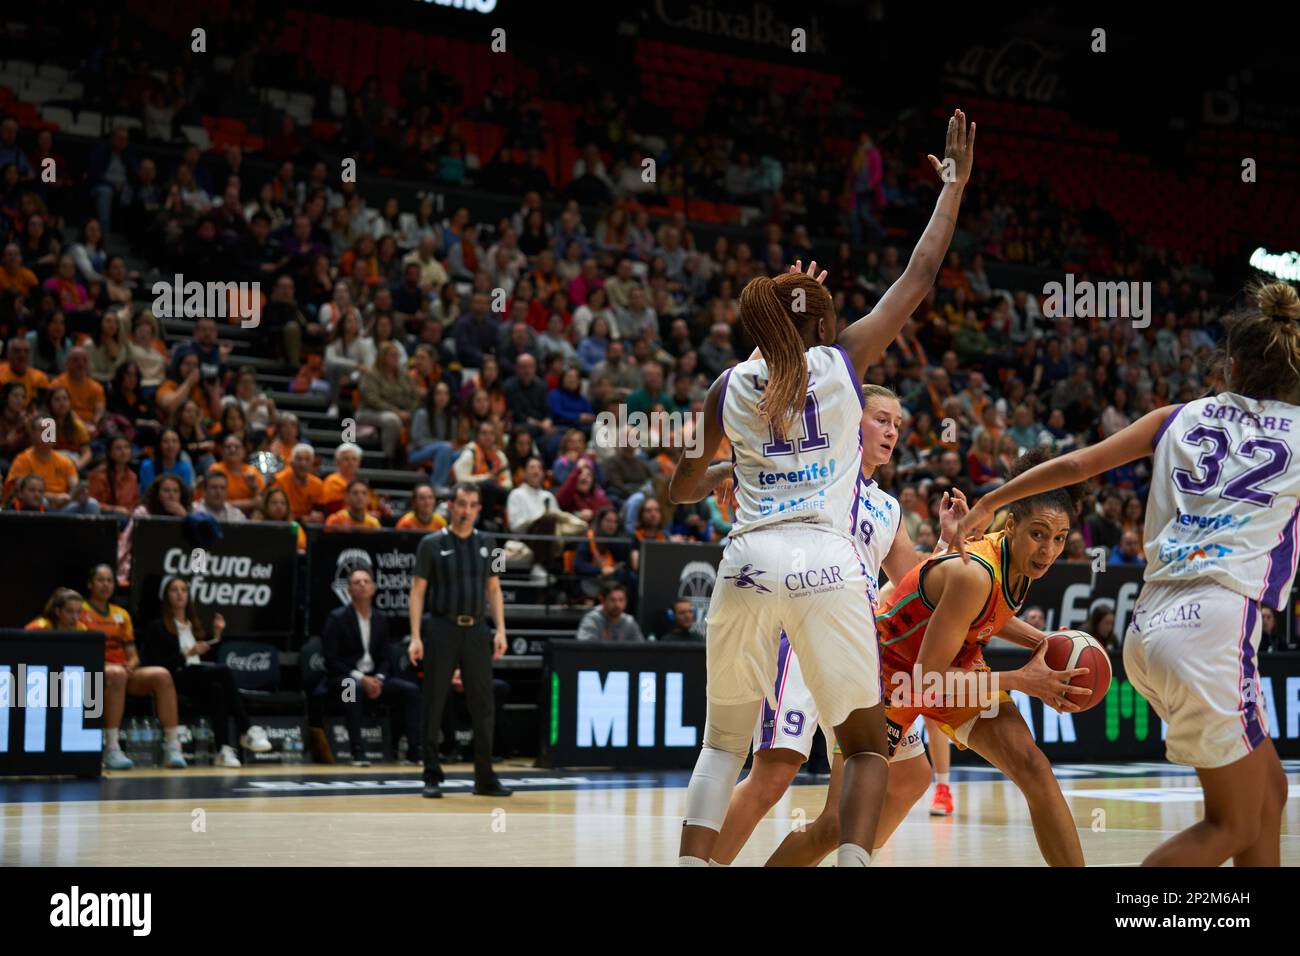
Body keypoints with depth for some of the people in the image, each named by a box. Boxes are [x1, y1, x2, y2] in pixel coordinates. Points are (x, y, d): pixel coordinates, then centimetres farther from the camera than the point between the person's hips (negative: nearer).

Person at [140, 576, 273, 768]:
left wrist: (216, 635, 8)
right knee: (223, 671, -31)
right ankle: (247, 730, -35)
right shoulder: (157, 627, 4)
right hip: (175, 679, -5)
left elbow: (210, 659, 19)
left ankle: (223, 749, -44)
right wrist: (187, 654, -16)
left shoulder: (194, 625, 23)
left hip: (199, 678, 5)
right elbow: (157, 665, -7)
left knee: (217, 689, -34)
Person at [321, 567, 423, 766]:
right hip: (344, 678, -5)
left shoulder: (380, 620, 11)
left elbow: (384, 658, 12)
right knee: (355, 687, -39)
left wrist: (378, 679, -11)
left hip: (373, 678, 6)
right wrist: (360, 678, -21)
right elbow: (330, 660, -12)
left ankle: (415, 749, -17)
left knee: (411, 690, -14)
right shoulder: (337, 618, -6)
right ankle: (357, 751, -38)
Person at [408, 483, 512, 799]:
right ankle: (432, 777, 7)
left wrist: (500, 630, 2)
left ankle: (485, 778, 9)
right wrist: (416, 637, -9)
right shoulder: (432, 544, 0)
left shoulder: (485, 545, 11)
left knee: (482, 705, 2)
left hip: (476, 630, 3)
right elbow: (417, 592, -1)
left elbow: (494, 589, 13)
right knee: (434, 704, 1)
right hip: (442, 629, -3)